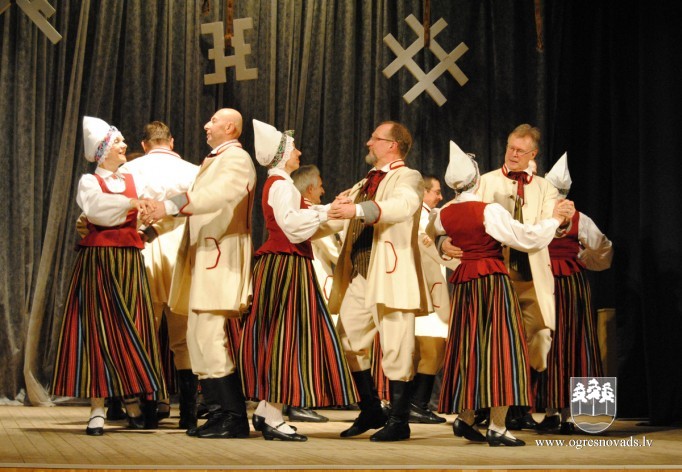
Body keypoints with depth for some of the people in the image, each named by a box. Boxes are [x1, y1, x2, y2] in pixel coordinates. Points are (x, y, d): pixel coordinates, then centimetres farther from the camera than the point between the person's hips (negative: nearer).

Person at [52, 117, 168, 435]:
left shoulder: (133, 181, 15)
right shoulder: (89, 182, 3)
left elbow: (147, 211, 4)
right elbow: (96, 207, -17)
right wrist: (130, 203, -24)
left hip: (129, 264, 4)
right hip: (98, 262, -3)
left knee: (130, 332, 2)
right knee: (97, 331, -5)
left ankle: (133, 405, 9)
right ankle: (97, 410, -5)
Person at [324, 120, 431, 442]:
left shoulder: (408, 178, -1)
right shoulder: (364, 184, 23)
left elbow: (403, 205, -24)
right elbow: (335, 221, 31)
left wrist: (358, 209, -36)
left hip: (391, 273, -8)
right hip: (357, 274, 8)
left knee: (395, 348, -5)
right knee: (350, 341, 8)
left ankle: (399, 421, 3)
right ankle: (371, 412, 22)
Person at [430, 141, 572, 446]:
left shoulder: (445, 214, 5)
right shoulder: (490, 211, -13)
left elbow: (430, 232, 28)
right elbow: (528, 238, -13)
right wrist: (554, 220, 0)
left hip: (463, 283, 6)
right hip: (493, 281, -6)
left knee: (469, 348, 14)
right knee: (499, 347, -5)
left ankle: (464, 418, 18)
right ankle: (497, 427, -9)